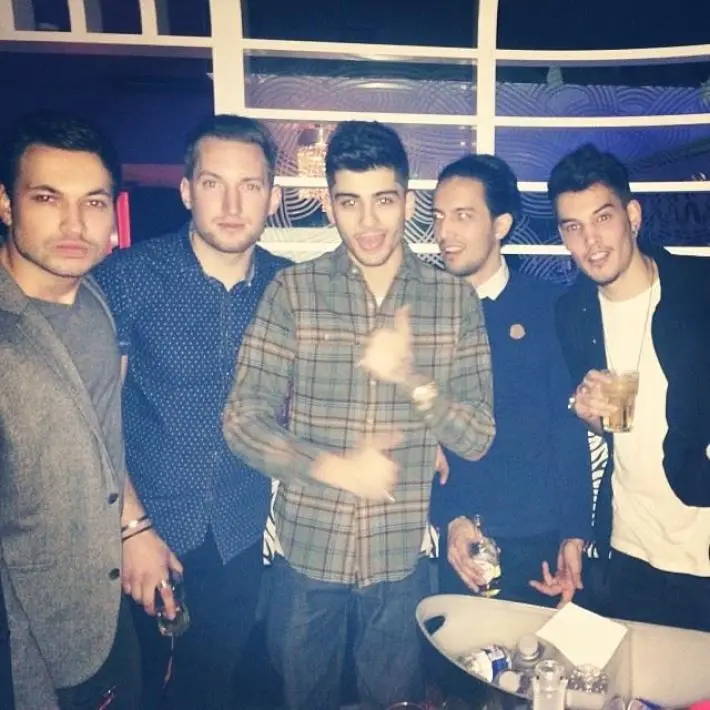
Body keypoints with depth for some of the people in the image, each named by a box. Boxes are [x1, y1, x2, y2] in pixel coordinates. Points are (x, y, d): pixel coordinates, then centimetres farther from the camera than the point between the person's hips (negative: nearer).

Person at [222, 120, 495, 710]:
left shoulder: (456, 299, -4)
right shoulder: (293, 290, -8)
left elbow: (478, 438, -6)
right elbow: (242, 419, -9)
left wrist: (413, 379, -24)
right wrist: (333, 467, -24)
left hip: (402, 559, 1)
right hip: (305, 552, 0)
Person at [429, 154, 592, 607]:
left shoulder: (548, 307, -4)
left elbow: (569, 426, -3)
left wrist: (574, 532, -6)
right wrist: (449, 517, -10)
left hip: (540, 538, 0)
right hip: (458, 538, 1)